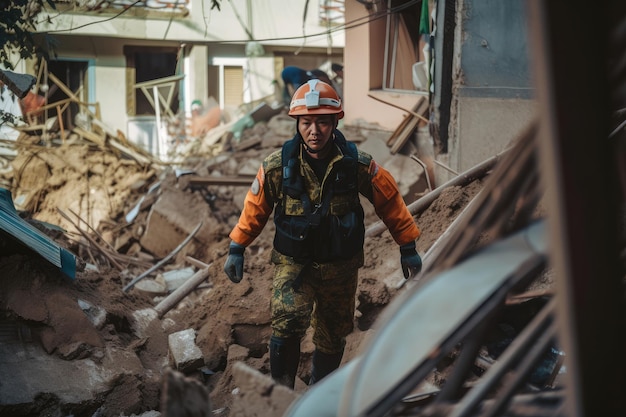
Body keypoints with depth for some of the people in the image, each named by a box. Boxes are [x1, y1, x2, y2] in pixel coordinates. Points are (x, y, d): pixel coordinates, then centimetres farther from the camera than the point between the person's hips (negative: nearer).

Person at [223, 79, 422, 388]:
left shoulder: (359, 165, -14)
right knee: (288, 323, -26)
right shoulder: (277, 167, -15)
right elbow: (255, 207, 1)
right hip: (292, 263, -1)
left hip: (341, 267, 2)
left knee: (332, 338, 15)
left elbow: (390, 202, -1)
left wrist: (408, 249, 4)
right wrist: (237, 250, 6)